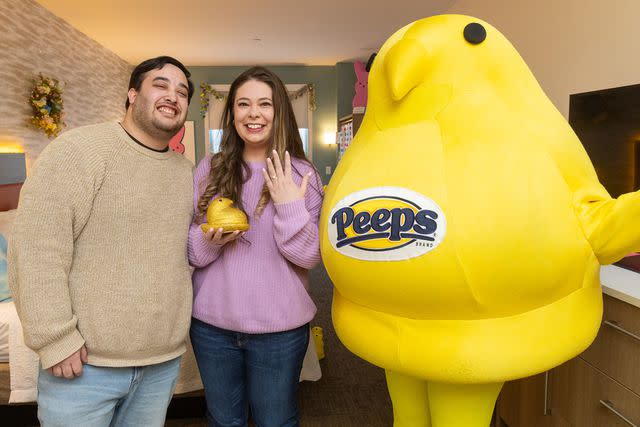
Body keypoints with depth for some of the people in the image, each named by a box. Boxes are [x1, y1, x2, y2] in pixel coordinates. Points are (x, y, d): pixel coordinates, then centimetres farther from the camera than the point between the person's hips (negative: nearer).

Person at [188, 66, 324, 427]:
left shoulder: (301, 174, -6)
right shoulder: (210, 169, 0)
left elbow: (309, 256, -9)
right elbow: (186, 246, 4)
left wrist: (291, 207, -24)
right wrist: (208, 241, -17)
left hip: (279, 327, -2)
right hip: (211, 323, 2)